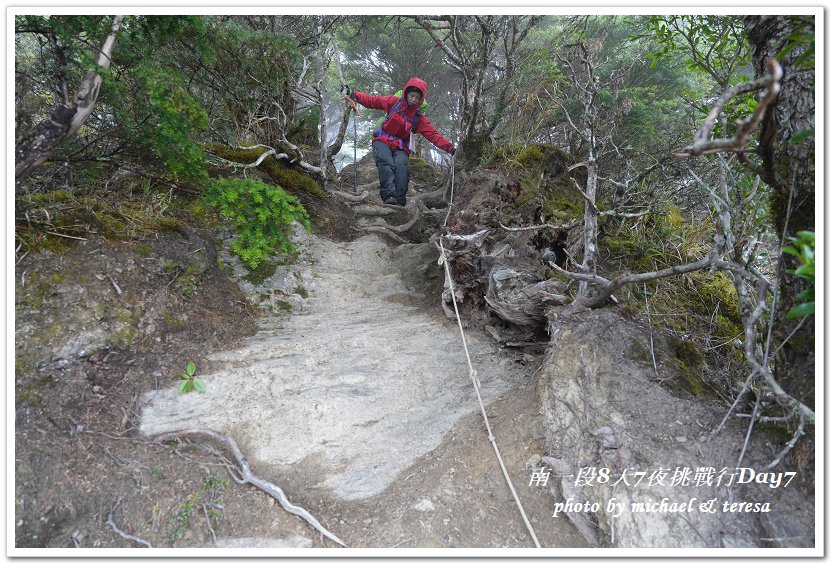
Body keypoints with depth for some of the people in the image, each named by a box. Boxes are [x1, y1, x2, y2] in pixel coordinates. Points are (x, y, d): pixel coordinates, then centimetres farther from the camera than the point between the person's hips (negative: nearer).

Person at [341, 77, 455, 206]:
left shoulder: (419, 119, 6)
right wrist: (353, 94, -3)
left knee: (401, 166, -29)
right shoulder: (394, 102, 4)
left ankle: (399, 200, -34)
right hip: (382, 141, -1)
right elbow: (372, 100, 8)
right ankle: (389, 195, -44)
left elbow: (433, 135, 0)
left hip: (400, 148, 1)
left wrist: (450, 148, -11)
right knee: (386, 163, -30)